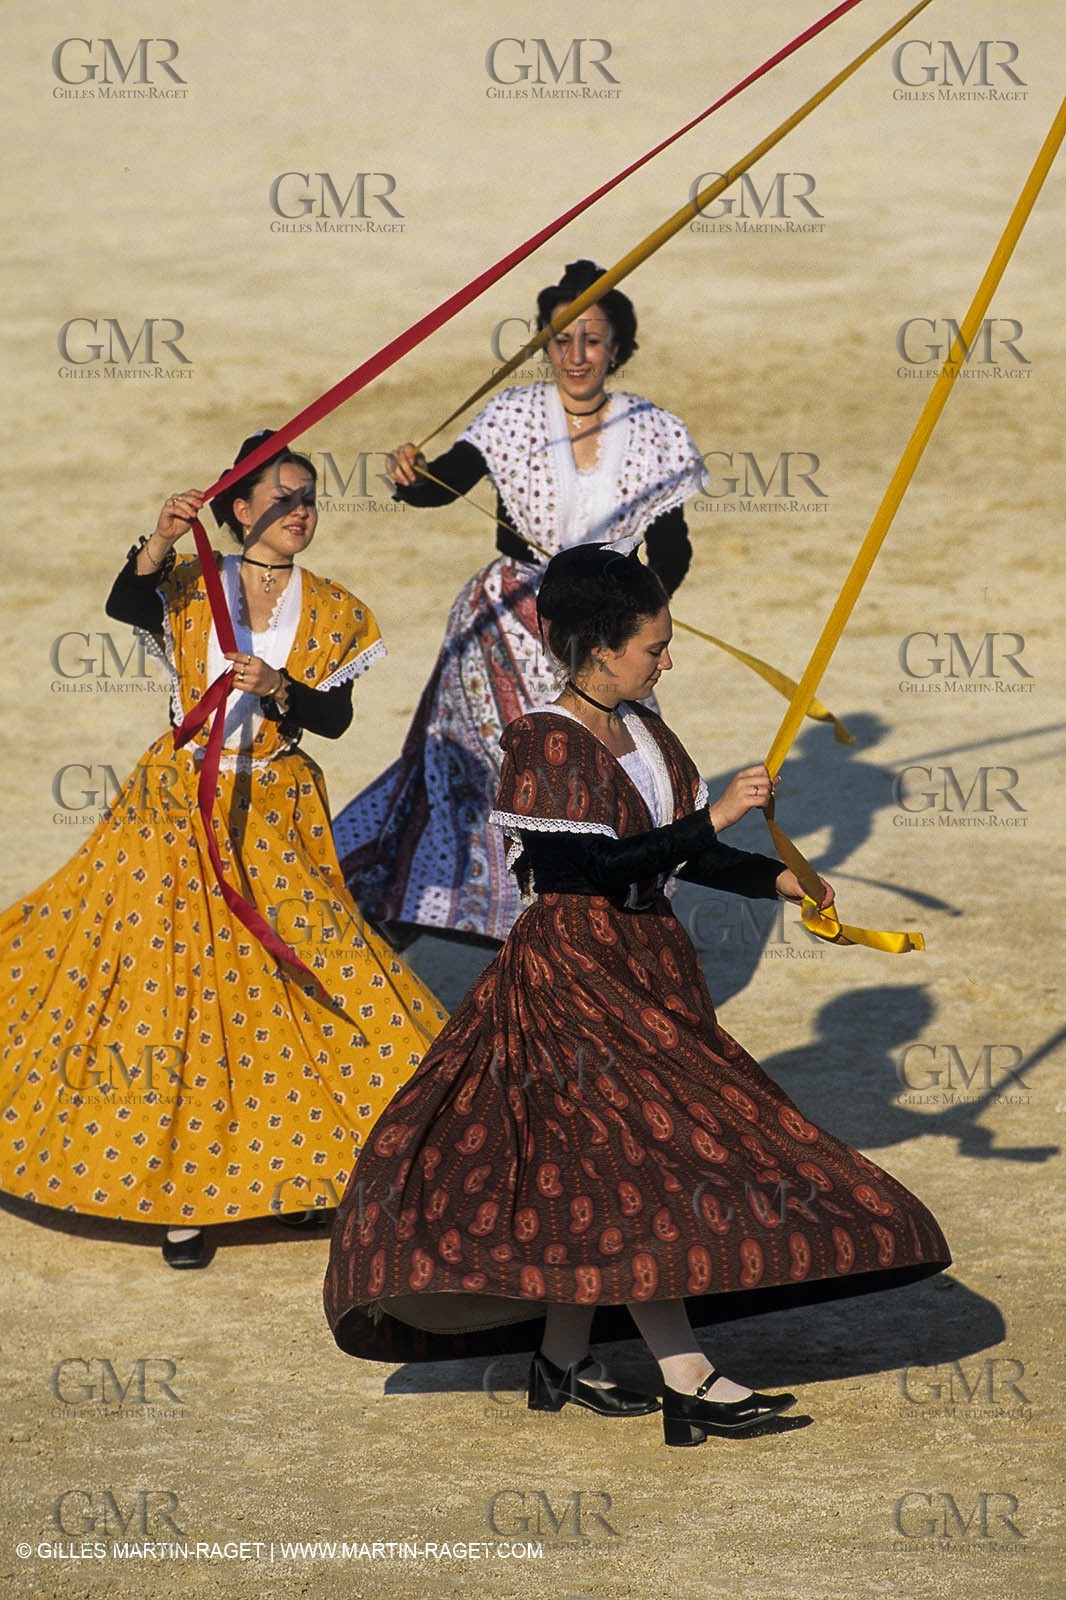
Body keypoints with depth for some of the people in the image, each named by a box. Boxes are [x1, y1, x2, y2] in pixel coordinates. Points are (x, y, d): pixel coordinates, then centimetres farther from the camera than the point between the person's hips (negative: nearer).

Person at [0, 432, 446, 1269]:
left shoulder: (330, 611, 2)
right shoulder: (188, 585, -4)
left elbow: (337, 715, -2)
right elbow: (125, 604, -25)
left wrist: (279, 690, -20)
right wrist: (160, 540, -42)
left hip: (278, 822, 1)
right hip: (177, 808, -1)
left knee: (286, 981, -1)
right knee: (165, 987, -1)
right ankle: (182, 1194, 7)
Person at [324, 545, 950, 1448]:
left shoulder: (641, 731, 10)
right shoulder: (547, 742, -15)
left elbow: (683, 855, 13)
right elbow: (602, 864, -24)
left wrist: (777, 880, 1)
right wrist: (714, 818, -25)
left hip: (648, 963, 9)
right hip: (574, 963, -8)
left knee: (588, 1177, 11)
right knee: (634, 1167, -11)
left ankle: (563, 1362, 19)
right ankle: (689, 1382, -12)